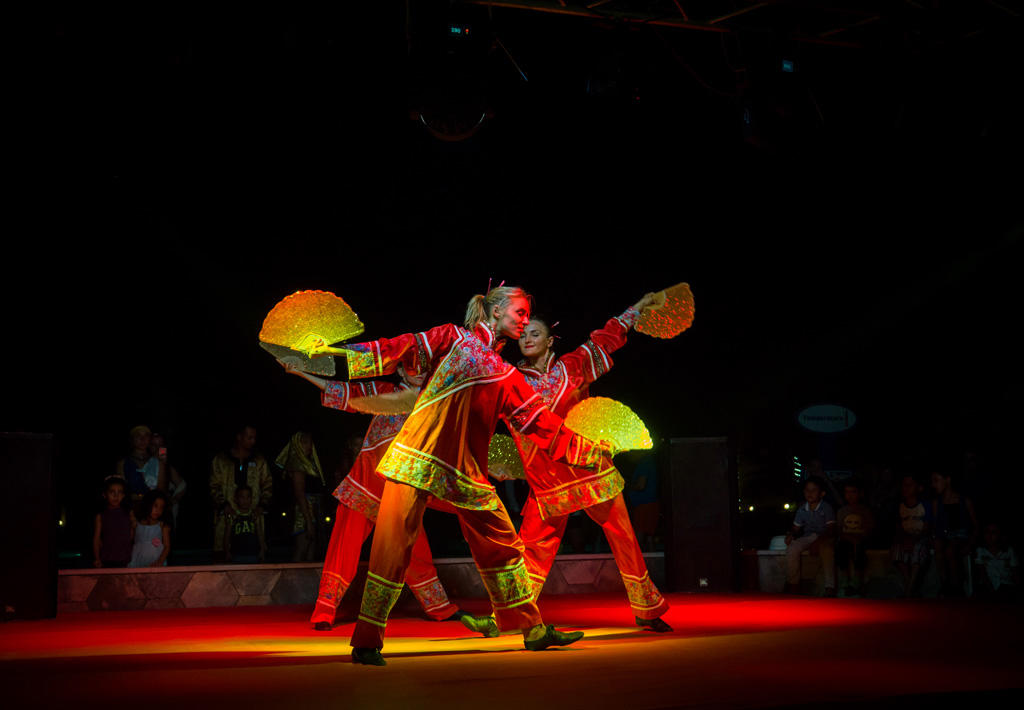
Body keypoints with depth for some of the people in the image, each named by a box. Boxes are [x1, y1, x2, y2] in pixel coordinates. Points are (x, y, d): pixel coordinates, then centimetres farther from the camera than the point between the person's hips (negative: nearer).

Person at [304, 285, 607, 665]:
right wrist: (336, 351, -11)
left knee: (503, 543, 7)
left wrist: (589, 451, 21)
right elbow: (405, 348, -1)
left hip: (467, 467, 5)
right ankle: (366, 643, -4)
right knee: (393, 546, -9)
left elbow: (542, 422, 21)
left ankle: (532, 629, 20)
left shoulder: (508, 377, 20)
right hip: (420, 455, -5)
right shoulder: (452, 339, 8)